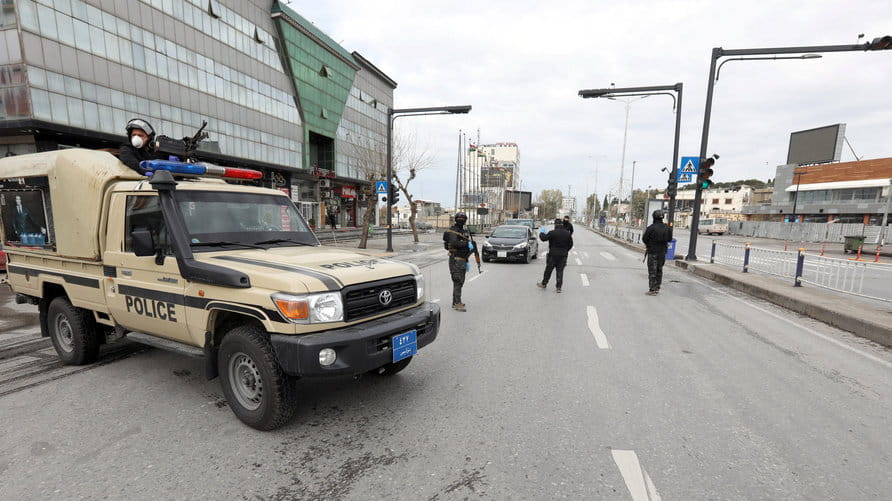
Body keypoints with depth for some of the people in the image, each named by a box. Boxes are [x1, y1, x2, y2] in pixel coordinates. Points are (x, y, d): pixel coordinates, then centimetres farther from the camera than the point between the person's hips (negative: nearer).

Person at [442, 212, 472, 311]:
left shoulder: (464, 231, 16)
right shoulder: (452, 231, -10)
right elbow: (454, 243, -29)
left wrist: (466, 261, 20)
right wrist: (467, 243, -28)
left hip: (462, 260, 9)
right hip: (456, 259, -9)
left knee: (460, 281, 13)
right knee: (458, 281, -10)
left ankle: (455, 302, 22)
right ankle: (457, 304, -9)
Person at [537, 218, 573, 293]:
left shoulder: (552, 233, -13)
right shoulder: (568, 233, 3)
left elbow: (543, 238, -7)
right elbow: (571, 244, 8)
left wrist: (541, 234, 15)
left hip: (553, 255, -3)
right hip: (563, 256, 3)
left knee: (548, 270, 9)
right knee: (560, 271, 6)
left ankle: (544, 284, 23)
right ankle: (559, 287, 6)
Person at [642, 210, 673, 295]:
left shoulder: (651, 228, -16)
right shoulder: (667, 228, 1)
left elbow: (644, 239, -8)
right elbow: (670, 239, 9)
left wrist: (648, 244, 12)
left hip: (653, 252, -5)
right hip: (662, 251, 5)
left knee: (652, 271, -2)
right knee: (659, 270, 16)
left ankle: (652, 290, -3)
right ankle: (657, 288, 23)